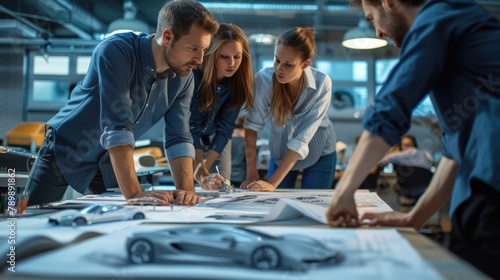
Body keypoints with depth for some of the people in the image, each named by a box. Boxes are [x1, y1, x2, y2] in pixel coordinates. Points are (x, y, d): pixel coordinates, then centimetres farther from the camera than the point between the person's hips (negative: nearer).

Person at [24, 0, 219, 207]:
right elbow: (117, 126, -37)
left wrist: (186, 189, -29)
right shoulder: (116, 52, -30)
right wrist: (134, 193, -42)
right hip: (66, 150, -4)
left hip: (109, 163, 5)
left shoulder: (183, 78, -12)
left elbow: (179, 138, -13)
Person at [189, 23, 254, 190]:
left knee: (221, 189, 4)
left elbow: (225, 128, -20)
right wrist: (200, 173, -42)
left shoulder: (240, 81, -21)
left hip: (215, 139, 3)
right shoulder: (194, 76, -32)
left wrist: (205, 168, -27)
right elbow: (190, 127, -34)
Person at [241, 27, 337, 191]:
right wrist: (251, 174, -24)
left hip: (319, 153, -1)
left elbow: (301, 140, -30)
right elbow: (253, 125, -19)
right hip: (280, 153, 2)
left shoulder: (322, 84, -29)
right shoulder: (264, 79, -25)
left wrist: (272, 183, -33)